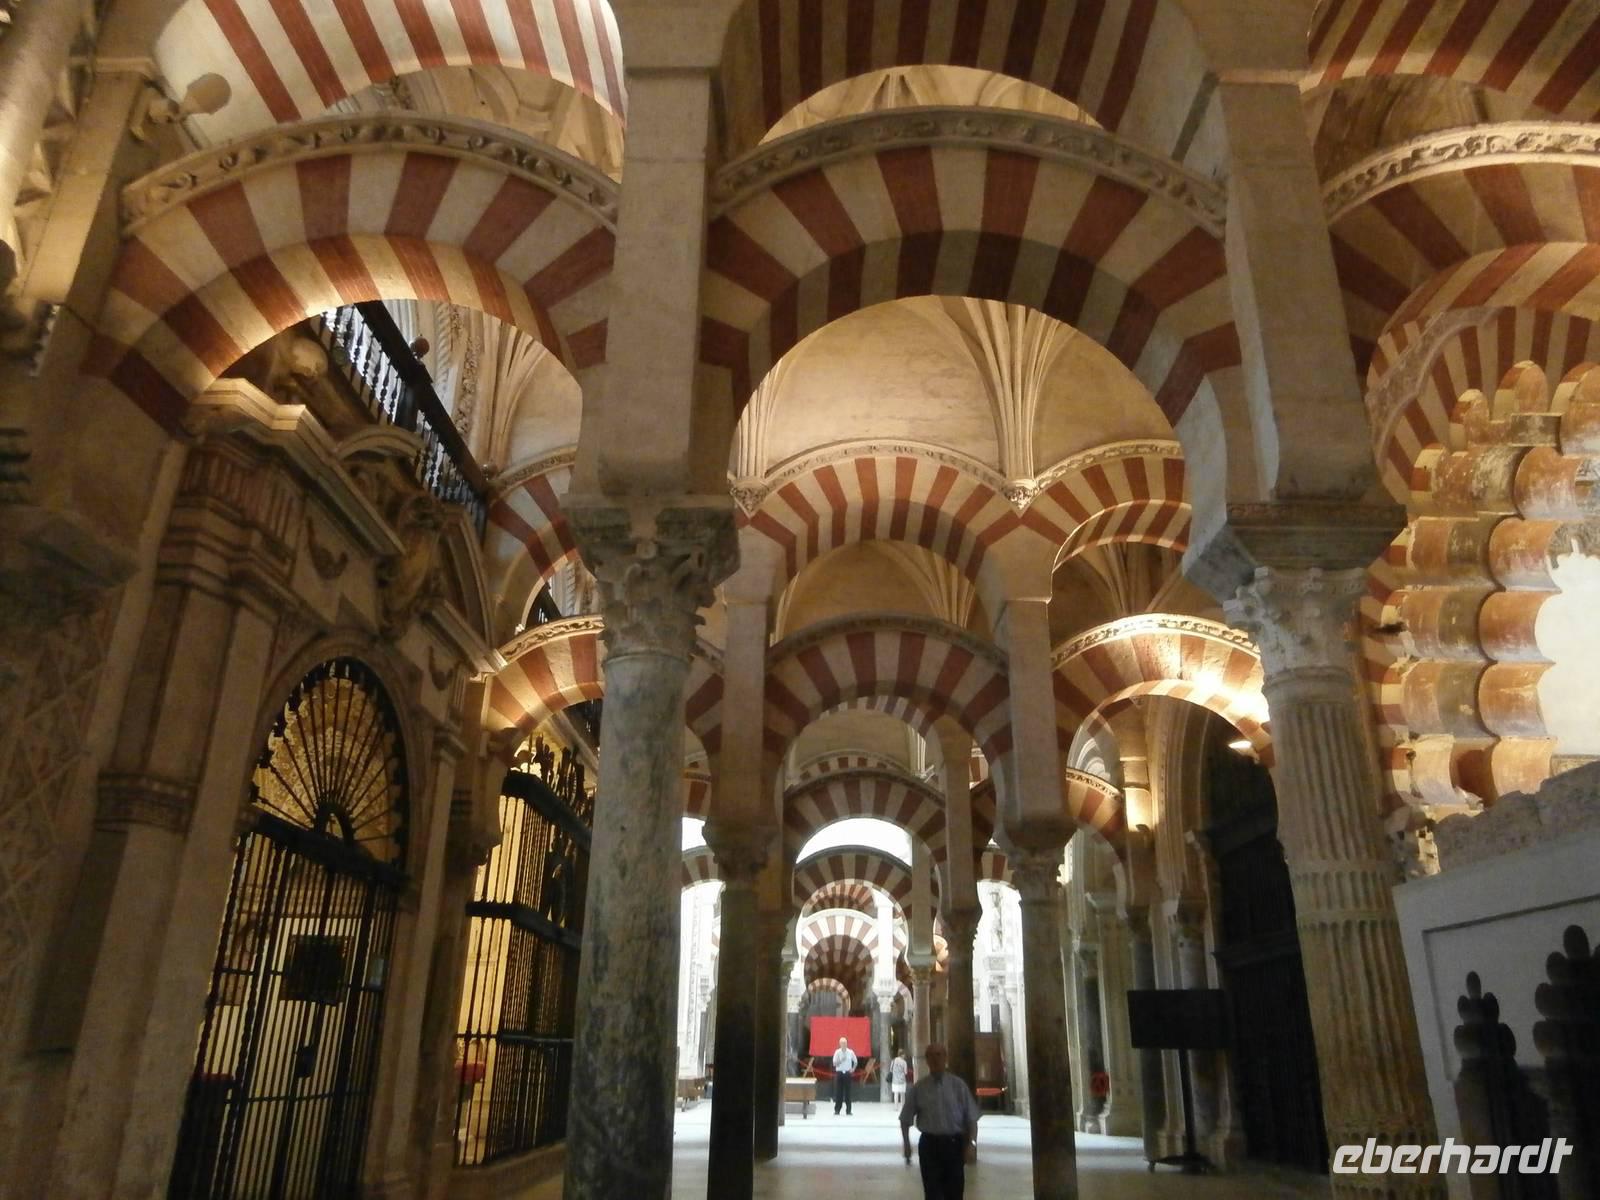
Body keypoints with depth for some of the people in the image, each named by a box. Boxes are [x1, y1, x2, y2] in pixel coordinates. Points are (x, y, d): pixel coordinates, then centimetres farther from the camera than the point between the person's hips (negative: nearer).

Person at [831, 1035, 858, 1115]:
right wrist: (840, 1060, -21)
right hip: (839, 1073, -1)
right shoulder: (837, 1052, -3)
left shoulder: (850, 1052, 2)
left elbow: (855, 1062, 17)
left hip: (847, 1073, 1)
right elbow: (834, 1064, -7)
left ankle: (848, 1110, 8)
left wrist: (853, 1069, 7)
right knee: (838, 1092, 0)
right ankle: (837, 1110, 8)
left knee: (847, 1092, 2)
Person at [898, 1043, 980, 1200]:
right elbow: (905, 1119, 6)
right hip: (929, 1144, 0)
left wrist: (972, 1143, -13)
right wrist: (906, 1143, -6)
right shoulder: (918, 1088, 0)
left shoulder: (958, 1085, -1)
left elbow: (972, 1118, -1)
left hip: (954, 1143, 0)